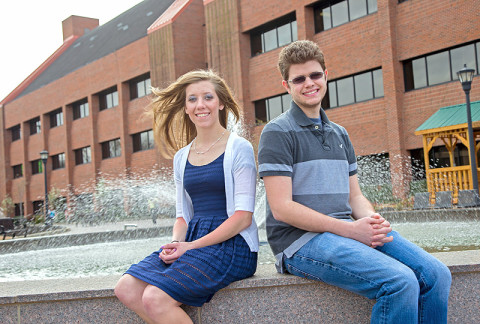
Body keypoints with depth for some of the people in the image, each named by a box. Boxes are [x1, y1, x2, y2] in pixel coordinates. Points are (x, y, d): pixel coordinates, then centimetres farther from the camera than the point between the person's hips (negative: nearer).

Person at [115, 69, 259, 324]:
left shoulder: (239, 148, -3)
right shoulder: (181, 158, 17)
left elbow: (243, 216, -10)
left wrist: (192, 246, -15)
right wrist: (175, 242, -4)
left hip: (231, 245, -6)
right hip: (191, 241, 7)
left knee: (155, 298, -24)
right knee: (126, 289, -15)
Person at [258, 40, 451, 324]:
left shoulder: (339, 134, 20)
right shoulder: (278, 132, -3)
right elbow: (281, 207, -12)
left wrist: (373, 221, -6)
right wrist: (350, 229, -17)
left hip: (348, 231, 7)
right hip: (301, 239, -7)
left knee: (436, 275, -13)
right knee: (400, 282, -27)